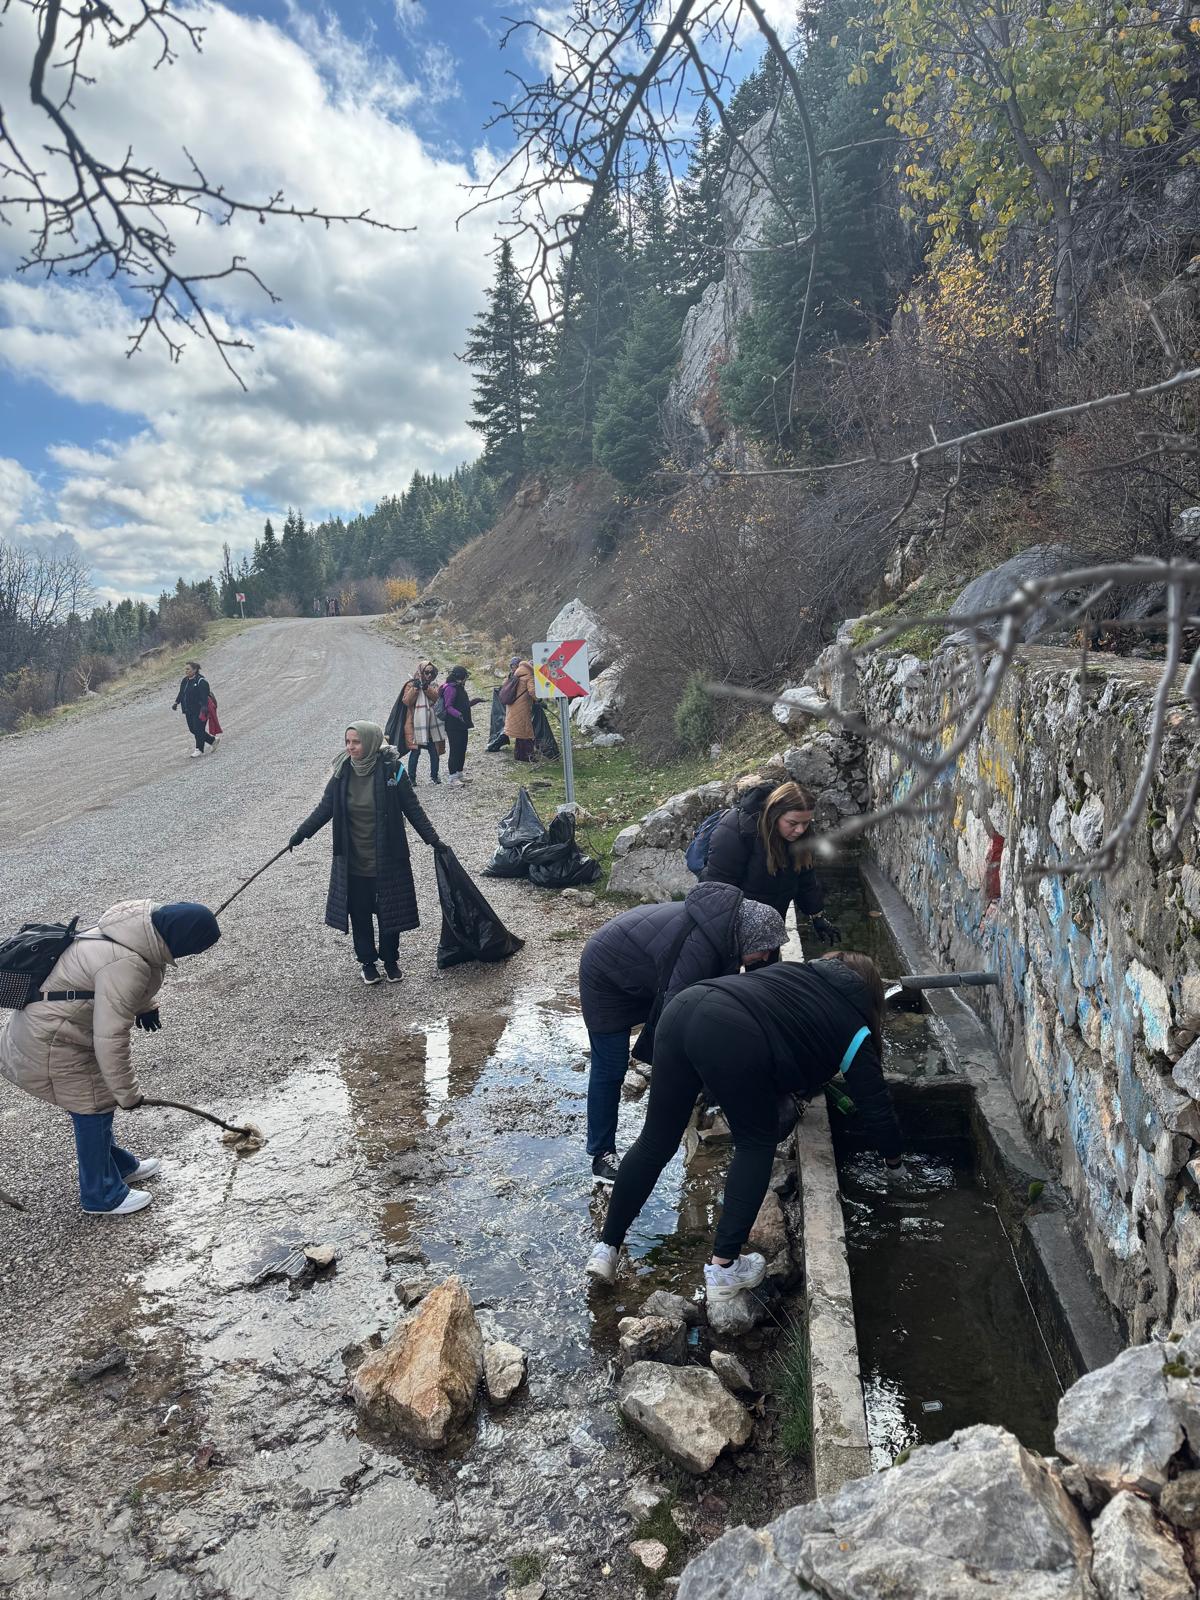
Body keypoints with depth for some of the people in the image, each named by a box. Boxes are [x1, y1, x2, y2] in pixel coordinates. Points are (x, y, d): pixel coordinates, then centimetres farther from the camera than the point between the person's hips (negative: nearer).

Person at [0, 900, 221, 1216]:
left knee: (98, 1106, 23)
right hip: (52, 1044, -9)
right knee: (94, 1110, 5)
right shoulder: (126, 965, -36)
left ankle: (119, 1165, 41)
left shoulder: (142, 923, -9)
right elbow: (110, 1039, -30)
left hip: (48, 1021, 9)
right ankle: (101, 1196, 23)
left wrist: (145, 1006, 30)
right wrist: (128, 1092, -17)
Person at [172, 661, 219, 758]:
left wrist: (204, 707, -29)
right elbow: (181, 693, 19)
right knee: (192, 729, 11)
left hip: (199, 711, -9)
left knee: (198, 729, -4)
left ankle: (199, 749, 8)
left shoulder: (201, 681, -15)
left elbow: (204, 696, -22)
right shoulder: (184, 680, 10)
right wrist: (177, 702, 8)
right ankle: (213, 740, 25)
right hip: (188, 711, 9)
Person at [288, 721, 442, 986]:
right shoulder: (343, 771, -5)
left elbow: (412, 809, -6)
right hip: (353, 862, 2)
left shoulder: (391, 769, -13)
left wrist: (433, 840, -7)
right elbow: (325, 808, 3)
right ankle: (367, 961, 30)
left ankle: (391, 960, 30)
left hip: (386, 860, -2)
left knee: (389, 912, 10)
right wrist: (299, 835, -2)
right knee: (360, 913, 11)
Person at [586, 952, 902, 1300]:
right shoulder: (853, 1026, 20)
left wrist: (823, 1074, 55)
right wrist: (893, 1155, 42)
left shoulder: (796, 971, 34)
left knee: (655, 1142, 18)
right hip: (733, 1039, -6)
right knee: (756, 1143, 18)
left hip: (685, 1006, 6)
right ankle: (724, 1268, 18)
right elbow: (874, 1101, 25)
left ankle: (606, 1249, 26)